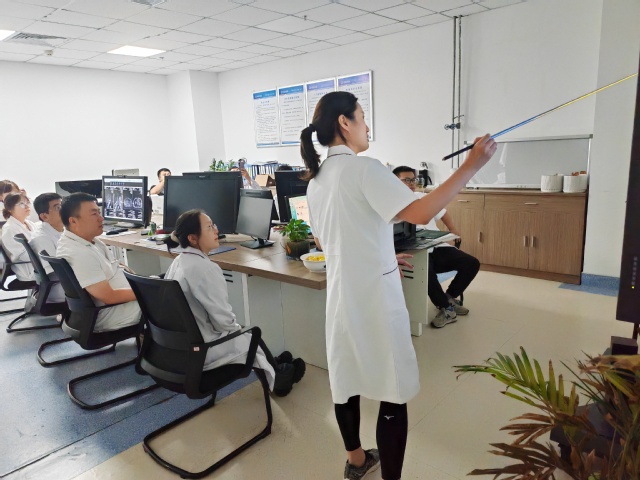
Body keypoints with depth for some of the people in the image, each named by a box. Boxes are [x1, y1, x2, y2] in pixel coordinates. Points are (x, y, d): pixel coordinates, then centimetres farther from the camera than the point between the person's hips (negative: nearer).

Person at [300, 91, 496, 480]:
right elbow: (421, 213, -27)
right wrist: (472, 165, -21)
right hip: (375, 297, -8)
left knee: (346, 382, 19)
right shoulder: (363, 168, -16)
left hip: (342, 293, 8)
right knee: (394, 394, 5)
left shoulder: (317, 179, 10)